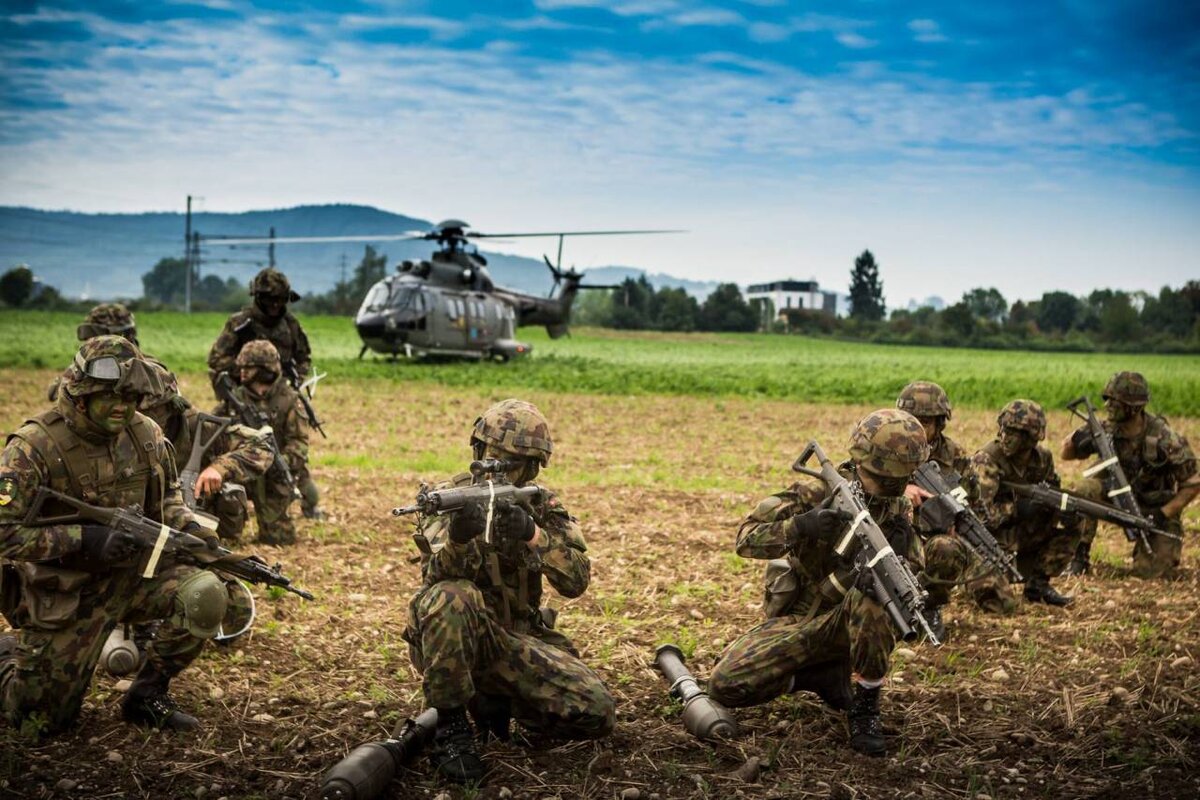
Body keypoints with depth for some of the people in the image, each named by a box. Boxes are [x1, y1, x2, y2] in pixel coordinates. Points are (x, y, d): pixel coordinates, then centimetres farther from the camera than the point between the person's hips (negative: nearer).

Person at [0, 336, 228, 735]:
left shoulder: (144, 435, -4)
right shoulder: (33, 447, -21)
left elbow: (166, 498, 13)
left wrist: (190, 529, -8)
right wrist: (83, 539, -30)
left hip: (130, 573, 4)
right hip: (62, 596, -4)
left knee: (205, 595, -22)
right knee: (40, 722, 3)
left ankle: (148, 694, 0)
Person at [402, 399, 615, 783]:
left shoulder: (544, 505, 2)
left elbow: (576, 580, -14)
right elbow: (442, 575, -27)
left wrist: (533, 534, -33)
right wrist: (457, 537, -50)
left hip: (518, 640, 4)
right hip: (455, 639, -4)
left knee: (596, 714, -15)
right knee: (453, 596, -38)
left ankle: (495, 700, 12)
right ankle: (450, 726, -19)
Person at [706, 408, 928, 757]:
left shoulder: (899, 511, -5)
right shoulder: (817, 494, -14)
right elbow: (747, 538, -21)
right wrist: (799, 526, -40)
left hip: (851, 623, 0)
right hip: (795, 621, 0)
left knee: (869, 592, -36)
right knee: (725, 685, -17)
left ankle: (866, 708, -18)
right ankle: (820, 674, 8)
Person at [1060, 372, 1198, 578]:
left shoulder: (1163, 439, -25)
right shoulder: (1107, 430, -13)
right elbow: (1066, 453, -2)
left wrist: (1163, 514, -23)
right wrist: (1077, 438, -24)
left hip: (1155, 509, -3)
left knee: (1148, 572, -13)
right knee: (1085, 491, -27)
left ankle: (1168, 546, 23)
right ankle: (1079, 558, -14)